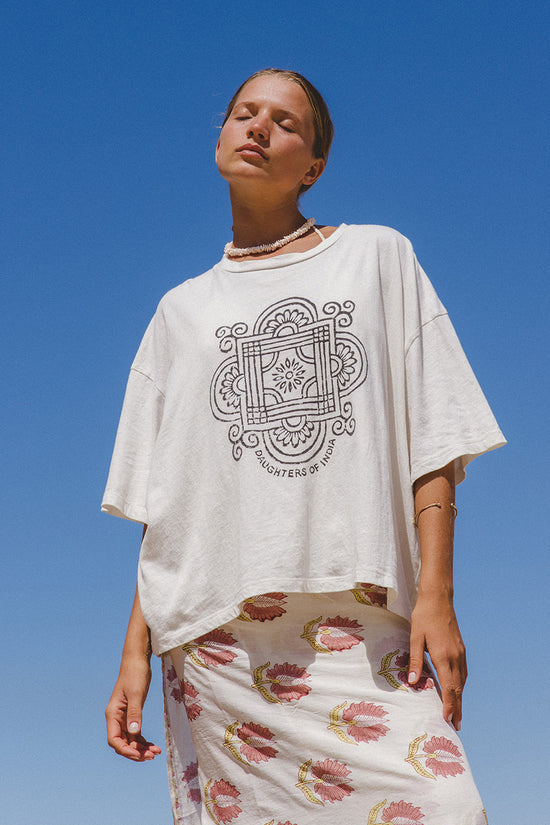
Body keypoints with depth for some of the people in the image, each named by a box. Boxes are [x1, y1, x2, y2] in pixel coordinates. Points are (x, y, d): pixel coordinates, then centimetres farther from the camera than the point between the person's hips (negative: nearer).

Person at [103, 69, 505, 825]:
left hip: (362, 623, -1)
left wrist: (436, 594, -5)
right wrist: (136, 654, 4)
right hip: (215, 637, 2)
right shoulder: (182, 310, 20)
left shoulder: (378, 258, 15)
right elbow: (160, 504, 14)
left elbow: (433, 440, 7)